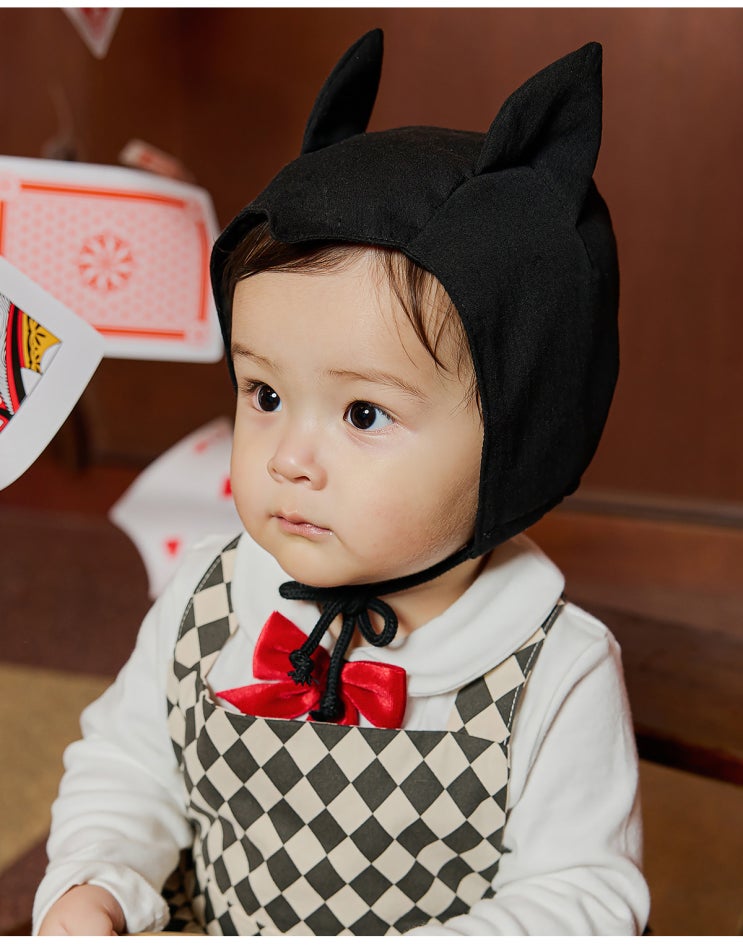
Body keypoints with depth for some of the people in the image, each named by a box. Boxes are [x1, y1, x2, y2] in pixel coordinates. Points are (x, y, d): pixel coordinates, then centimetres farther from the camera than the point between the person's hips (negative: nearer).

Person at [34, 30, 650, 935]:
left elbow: (580, 896, -14)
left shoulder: (559, 680, -21)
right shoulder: (205, 600, -10)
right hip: (200, 923, 2)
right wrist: (92, 888, -12)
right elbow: (126, 763, 3)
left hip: (442, 926, -1)